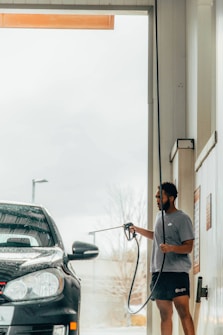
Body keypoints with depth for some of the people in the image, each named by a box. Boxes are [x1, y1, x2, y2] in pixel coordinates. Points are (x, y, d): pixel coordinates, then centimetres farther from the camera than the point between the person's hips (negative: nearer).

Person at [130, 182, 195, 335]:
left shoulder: (182, 219, -6)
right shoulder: (160, 216, 17)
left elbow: (188, 247, -11)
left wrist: (171, 248, -27)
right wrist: (138, 229, 32)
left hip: (177, 272, -7)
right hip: (159, 272, 7)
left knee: (183, 311, -14)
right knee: (165, 314, 8)